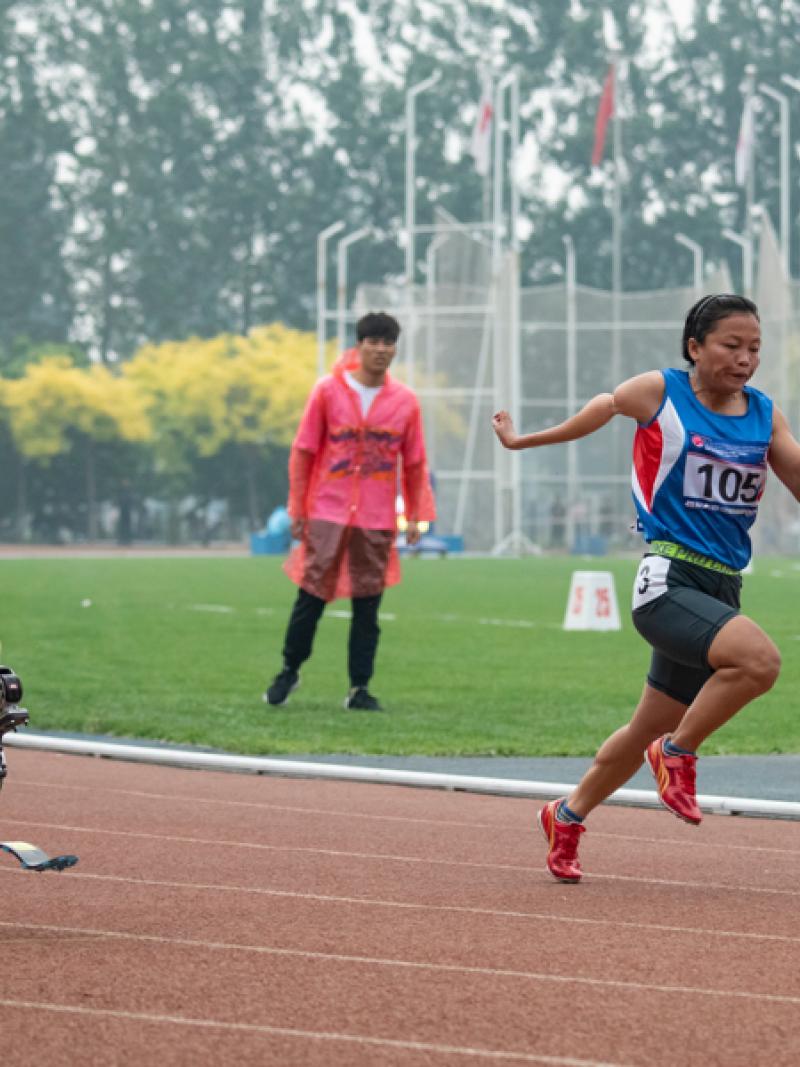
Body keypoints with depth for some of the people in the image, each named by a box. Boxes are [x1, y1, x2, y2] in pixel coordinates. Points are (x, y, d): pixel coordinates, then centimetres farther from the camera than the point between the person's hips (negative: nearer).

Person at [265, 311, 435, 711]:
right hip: (327, 513, -2)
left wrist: (416, 516, 7)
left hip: (377, 521, 2)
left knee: (368, 606, 2)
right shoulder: (328, 391, 0)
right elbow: (303, 451, 2)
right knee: (312, 596, -1)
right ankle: (290, 671, 17)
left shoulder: (405, 401, 6)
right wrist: (297, 509, -1)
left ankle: (359, 689, 7)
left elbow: (415, 463, 11)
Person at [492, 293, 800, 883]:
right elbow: (604, 407, 15)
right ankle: (677, 754, -8)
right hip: (666, 581, -5)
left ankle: (568, 816, 36)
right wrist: (524, 441, 28)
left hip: (722, 590, 5)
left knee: (650, 731, 13)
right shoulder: (660, 392, -2)